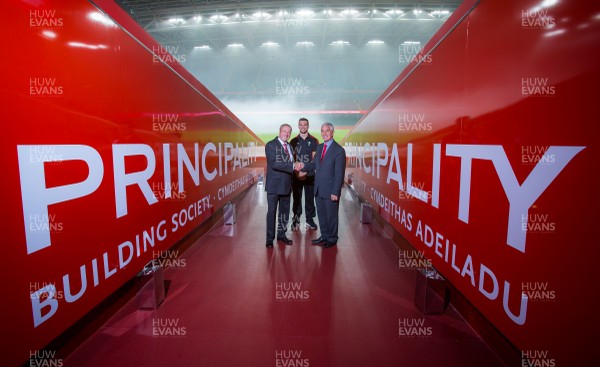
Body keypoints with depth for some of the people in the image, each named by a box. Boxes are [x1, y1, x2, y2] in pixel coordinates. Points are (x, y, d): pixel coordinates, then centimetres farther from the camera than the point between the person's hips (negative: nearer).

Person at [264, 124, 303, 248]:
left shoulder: (289, 146, 14)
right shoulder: (270, 145, -10)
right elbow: (274, 164, -22)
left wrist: (297, 167, -2)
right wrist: (293, 166, -24)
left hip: (286, 185, 7)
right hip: (274, 185, -7)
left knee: (284, 211, 14)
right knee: (272, 212, 0)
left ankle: (281, 234, 29)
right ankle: (270, 238, 11)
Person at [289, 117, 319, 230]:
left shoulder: (314, 141, 3)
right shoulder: (293, 141, 6)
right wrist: (297, 172, -11)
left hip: (310, 174, 0)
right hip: (296, 174, 1)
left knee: (310, 197, 5)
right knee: (296, 197, 5)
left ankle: (309, 219, 16)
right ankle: (296, 219, 13)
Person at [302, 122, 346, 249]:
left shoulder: (339, 150, -11)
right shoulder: (319, 147, 11)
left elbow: (339, 174, -14)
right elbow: (314, 164, 15)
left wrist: (335, 192, -17)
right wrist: (304, 166, -6)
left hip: (330, 191, -6)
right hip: (318, 189, 7)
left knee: (331, 216, 7)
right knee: (321, 214, 17)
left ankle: (332, 239, 23)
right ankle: (324, 236, 33)